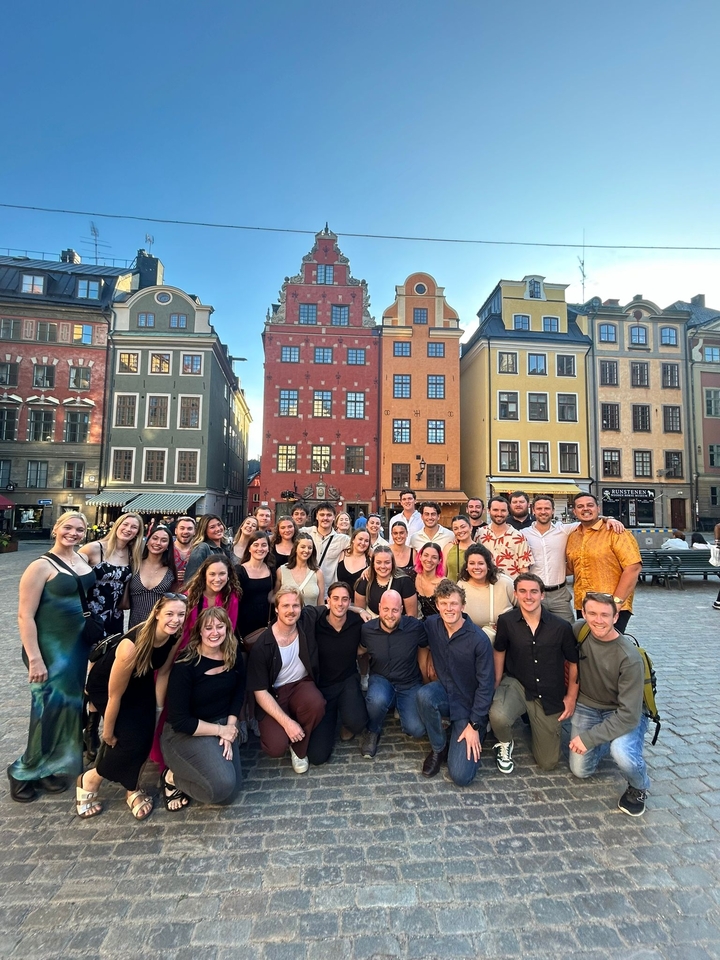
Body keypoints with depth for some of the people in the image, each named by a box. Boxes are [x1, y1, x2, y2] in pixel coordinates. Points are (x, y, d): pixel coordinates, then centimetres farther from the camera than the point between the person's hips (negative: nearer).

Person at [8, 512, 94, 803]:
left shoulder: (84, 559, 4)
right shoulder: (41, 566, -15)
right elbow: (25, 615, -16)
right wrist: (34, 658, -19)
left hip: (80, 646, 7)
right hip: (50, 649, -6)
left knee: (70, 705, 15)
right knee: (50, 708, 3)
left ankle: (51, 767, 35)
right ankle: (25, 770, 28)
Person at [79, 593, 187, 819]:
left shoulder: (176, 637, -25)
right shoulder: (132, 645, -41)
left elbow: (163, 672, -7)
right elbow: (115, 696, -27)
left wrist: (159, 709, -2)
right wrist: (108, 733, -13)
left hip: (140, 682, 5)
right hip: (104, 684, -5)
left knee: (146, 735, -10)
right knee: (131, 739, -16)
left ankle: (131, 789, 14)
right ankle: (89, 780, 12)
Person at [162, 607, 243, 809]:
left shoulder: (233, 657, -8)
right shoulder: (185, 665, -24)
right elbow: (179, 721, -21)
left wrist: (230, 728, -9)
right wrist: (220, 730, -17)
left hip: (223, 726, 6)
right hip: (185, 733, -6)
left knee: (230, 792, 2)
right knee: (222, 786, -23)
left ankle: (184, 770, 23)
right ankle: (173, 776, 4)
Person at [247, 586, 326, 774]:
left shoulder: (307, 634, -10)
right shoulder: (262, 646, -18)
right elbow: (260, 692, -15)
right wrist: (286, 722, -21)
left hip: (301, 685, 2)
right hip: (273, 694, -2)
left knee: (317, 703, -31)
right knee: (276, 747, -24)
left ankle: (299, 749, -1)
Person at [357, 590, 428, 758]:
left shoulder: (415, 627, -18)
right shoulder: (367, 629, -14)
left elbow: (424, 648, 0)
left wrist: (426, 679, 3)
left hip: (410, 684, 1)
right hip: (381, 679, 0)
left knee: (416, 730, -16)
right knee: (377, 700, -35)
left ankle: (401, 708, 20)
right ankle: (372, 732, 1)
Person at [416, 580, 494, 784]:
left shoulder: (479, 639, -21)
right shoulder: (431, 625, -10)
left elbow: (486, 685, -15)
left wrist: (474, 725, -13)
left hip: (469, 706, -3)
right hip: (444, 694, 3)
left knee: (461, 776, -13)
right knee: (424, 695, -33)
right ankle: (439, 748, -5)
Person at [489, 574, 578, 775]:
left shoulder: (561, 627, -16)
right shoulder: (506, 621, -15)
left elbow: (574, 662, 1)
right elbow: (499, 651, 4)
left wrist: (571, 696, 3)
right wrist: (496, 684, 4)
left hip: (550, 696, 1)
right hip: (516, 684, -1)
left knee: (548, 763, 9)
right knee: (498, 716, -35)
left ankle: (532, 724, 39)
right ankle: (505, 744, 3)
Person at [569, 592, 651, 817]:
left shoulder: (630, 658, -28)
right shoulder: (579, 631, -16)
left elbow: (629, 714, -26)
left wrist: (589, 737, -26)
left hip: (625, 716, -4)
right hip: (587, 707, 4)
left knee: (622, 754, -33)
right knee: (580, 770, 2)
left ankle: (639, 788, 2)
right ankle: (607, 742, 30)